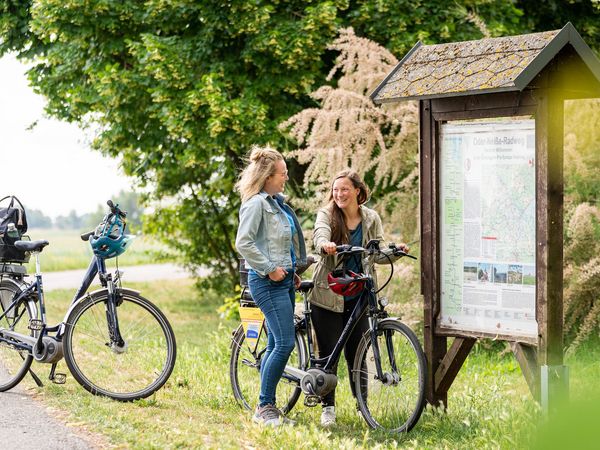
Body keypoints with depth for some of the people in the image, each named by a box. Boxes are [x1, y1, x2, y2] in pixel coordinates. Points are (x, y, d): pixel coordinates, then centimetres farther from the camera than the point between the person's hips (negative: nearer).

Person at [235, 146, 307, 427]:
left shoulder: (277, 202, 16)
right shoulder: (256, 203, -13)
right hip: (268, 282, -10)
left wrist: (291, 271, 17)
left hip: (283, 279, 10)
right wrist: (269, 269, -18)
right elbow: (243, 243, -20)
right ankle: (265, 407, -6)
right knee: (285, 343, -14)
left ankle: (266, 409, 16)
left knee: (276, 345, 10)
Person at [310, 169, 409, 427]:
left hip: (357, 297, 1)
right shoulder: (326, 215, -2)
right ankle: (328, 407, 11)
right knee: (328, 353, 0)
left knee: (356, 353, 5)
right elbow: (320, 235, -24)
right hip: (327, 295, -1)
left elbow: (378, 253, -2)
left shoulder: (371, 219, 5)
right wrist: (325, 245, -47)